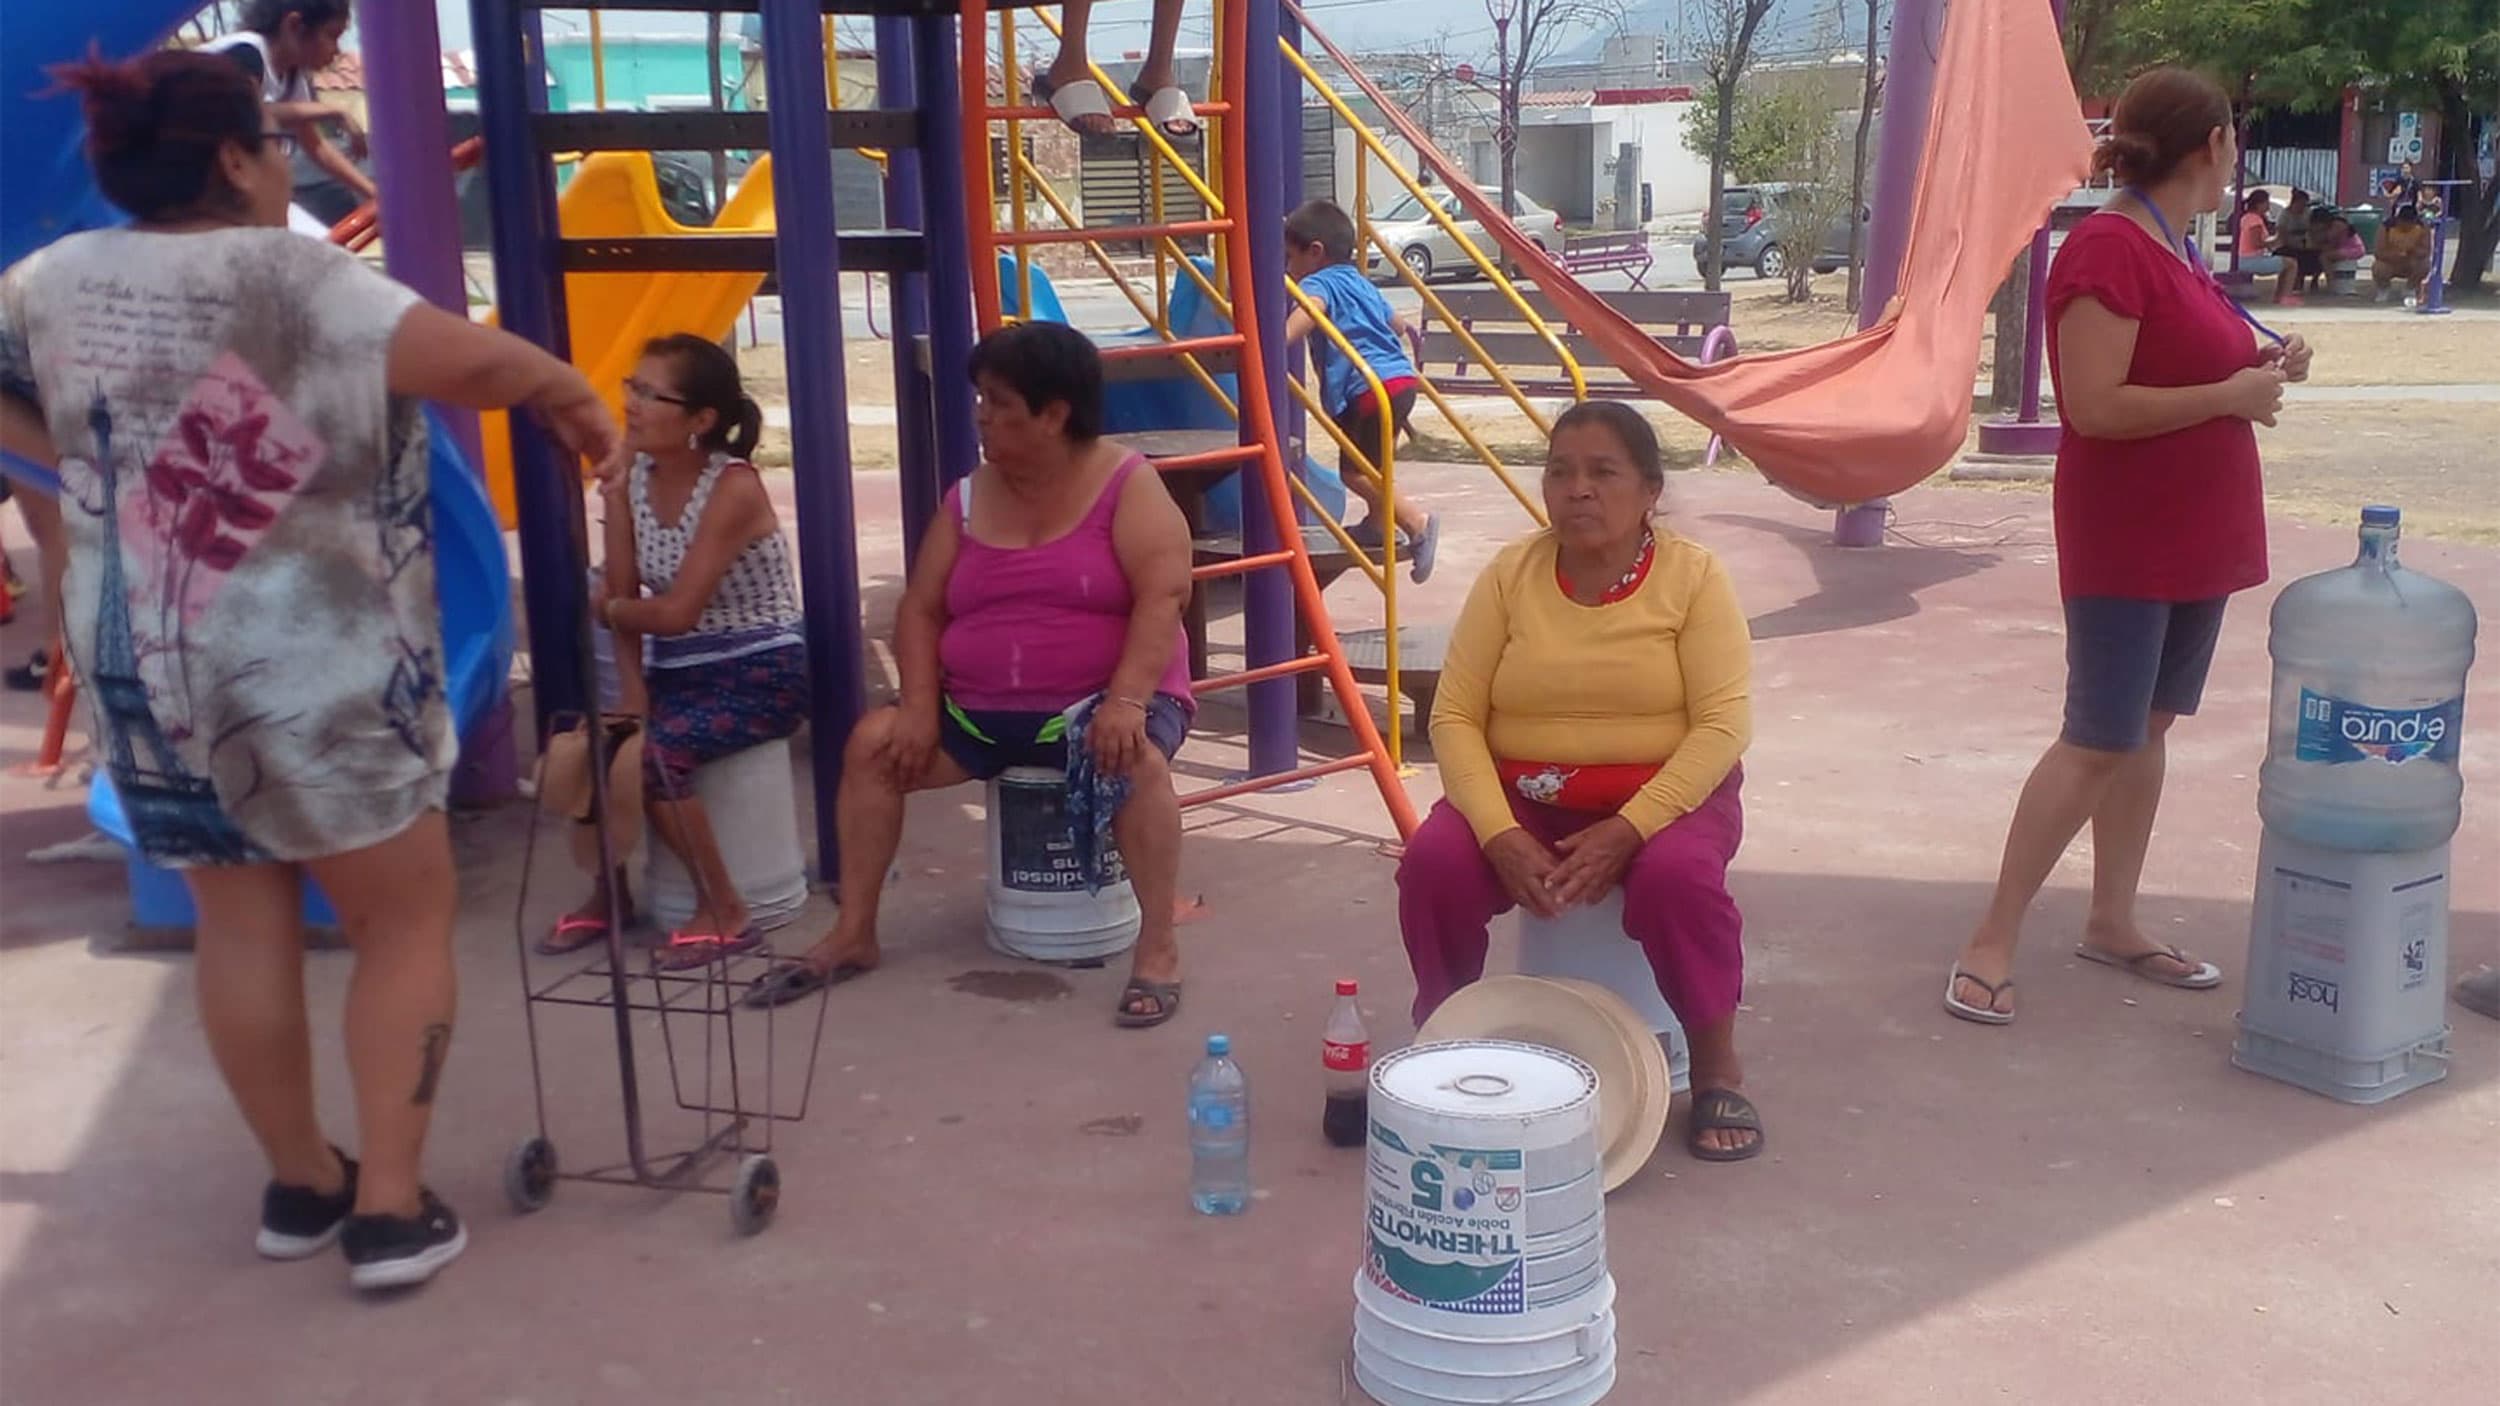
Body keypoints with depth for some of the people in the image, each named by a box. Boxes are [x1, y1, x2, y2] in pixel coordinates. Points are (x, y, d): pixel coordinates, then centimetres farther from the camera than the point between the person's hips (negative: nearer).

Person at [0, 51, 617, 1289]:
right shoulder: (289, 279, -16)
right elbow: (474, 361, -26)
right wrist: (569, 393, -9)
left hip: (140, 671, 7)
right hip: (306, 667, -6)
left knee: (241, 921, 16)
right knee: (406, 916, 7)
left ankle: (300, 1182, 29)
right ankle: (391, 1208, 6)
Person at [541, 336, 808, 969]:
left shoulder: (733, 487, -19)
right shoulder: (634, 476, 1)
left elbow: (675, 612, -20)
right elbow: (625, 598, 0)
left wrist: (606, 609, -2)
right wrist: (632, 690, -12)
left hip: (759, 673, -6)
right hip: (678, 672, 7)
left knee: (649, 754, -27)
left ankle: (723, 910, -9)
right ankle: (608, 892, 9)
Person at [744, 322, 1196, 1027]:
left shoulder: (1126, 483, -7)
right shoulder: (969, 497, 7)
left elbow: (1163, 595, -18)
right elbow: (920, 608, 7)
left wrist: (1125, 700, -30)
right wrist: (921, 705, -10)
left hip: (1099, 700, -5)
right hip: (980, 708, 5)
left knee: (1135, 757, -36)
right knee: (873, 743, -13)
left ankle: (1157, 947, -23)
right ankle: (853, 935, -2)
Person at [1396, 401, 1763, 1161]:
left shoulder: (1693, 574, -7)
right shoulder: (1509, 574, -1)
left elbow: (1723, 725, -14)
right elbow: (1456, 716, -6)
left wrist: (1627, 831, -25)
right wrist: (1500, 834, -22)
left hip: (1664, 796, -2)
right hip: (1522, 796, 2)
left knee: (1678, 876, -34)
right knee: (1433, 863, -25)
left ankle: (1716, 1069, -9)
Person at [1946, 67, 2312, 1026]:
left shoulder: (2172, 252, 12)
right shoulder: (2107, 251, -17)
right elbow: (2095, 407, -23)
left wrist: (2254, 367, 7)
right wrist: (2231, 395, -17)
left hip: (2195, 534, 9)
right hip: (2124, 542, -9)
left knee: (2150, 730, 13)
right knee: (2098, 742, -8)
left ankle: (2112, 922, 24)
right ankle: (1991, 942, -1)